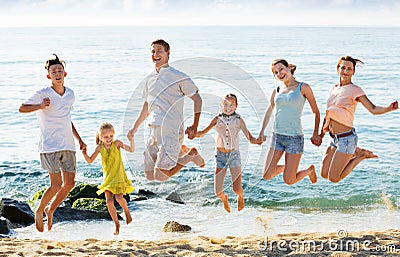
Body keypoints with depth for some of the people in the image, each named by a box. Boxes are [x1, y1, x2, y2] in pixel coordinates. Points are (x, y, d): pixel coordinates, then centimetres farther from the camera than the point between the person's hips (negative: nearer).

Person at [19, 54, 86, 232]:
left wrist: (79, 139, 22)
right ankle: (39, 211, 16)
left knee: (69, 184, 3)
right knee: (56, 184, -8)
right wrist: (40, 106, -20)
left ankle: (51, 210, 25)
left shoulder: (70, 94, 11)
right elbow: (22, 108, -3)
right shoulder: (43, 94, -7)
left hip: (68, 145, 6)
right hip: (50, 145, -6)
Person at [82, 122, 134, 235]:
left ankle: (126, 211, 12)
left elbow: (131, 149, -9)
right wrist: (85, 154, -10)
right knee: (109, 201, -7)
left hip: (118, 176, -3)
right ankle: (116, 224, 10)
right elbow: (90, 160, 8)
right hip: (107, 177, 3)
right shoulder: (100, 148, 2)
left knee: (119, 197, -22)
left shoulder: (117, 143, -5)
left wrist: (131, 140, -25)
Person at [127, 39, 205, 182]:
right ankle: (180, 152, 23)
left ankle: (191, 155, 9)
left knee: (161, 176, -14)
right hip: (154, 131, 7)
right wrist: (135, 128, 24)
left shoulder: (178, 77, -5)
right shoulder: (149, 79, 15)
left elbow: (197, 99, -1)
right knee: (150, 175, 5)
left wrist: (194, 127, -6)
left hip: (171, 131, -7)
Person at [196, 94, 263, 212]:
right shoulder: (218, 119, 2)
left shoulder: (238, 120, 0)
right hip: (221, 155, 1)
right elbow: (203, 132, 0)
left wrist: (256, 140, -26)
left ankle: (240, 196, 27)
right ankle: (224, 199, 33)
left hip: (234, 155, -1)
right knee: (218, 191, -5)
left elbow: (250, 138, -3)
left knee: (237, 189, -12)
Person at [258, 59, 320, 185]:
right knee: (267, 176, -3)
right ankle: (286, 168, 29)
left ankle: (309, 170, 27)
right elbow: (268, 113, 22)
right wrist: (261, 132, 13)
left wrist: (315, 134, -2)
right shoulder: (276, 91, 10)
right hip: (277, 136, 5)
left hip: (295, 138, -4)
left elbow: (316, 112, 4)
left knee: (289, 180, -5)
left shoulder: (303, 88, -2)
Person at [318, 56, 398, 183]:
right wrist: (322, 134, 22)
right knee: (324, 174, 11)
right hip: (333, 138, 7)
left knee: (333, 178, -5)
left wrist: (389, 108, -38)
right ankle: (355, 152, 21)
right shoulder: (333, 89, 10)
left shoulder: (355, 90, -10)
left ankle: (361, 156, 12)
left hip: (346, 138, -7)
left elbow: (373, 109, -20)